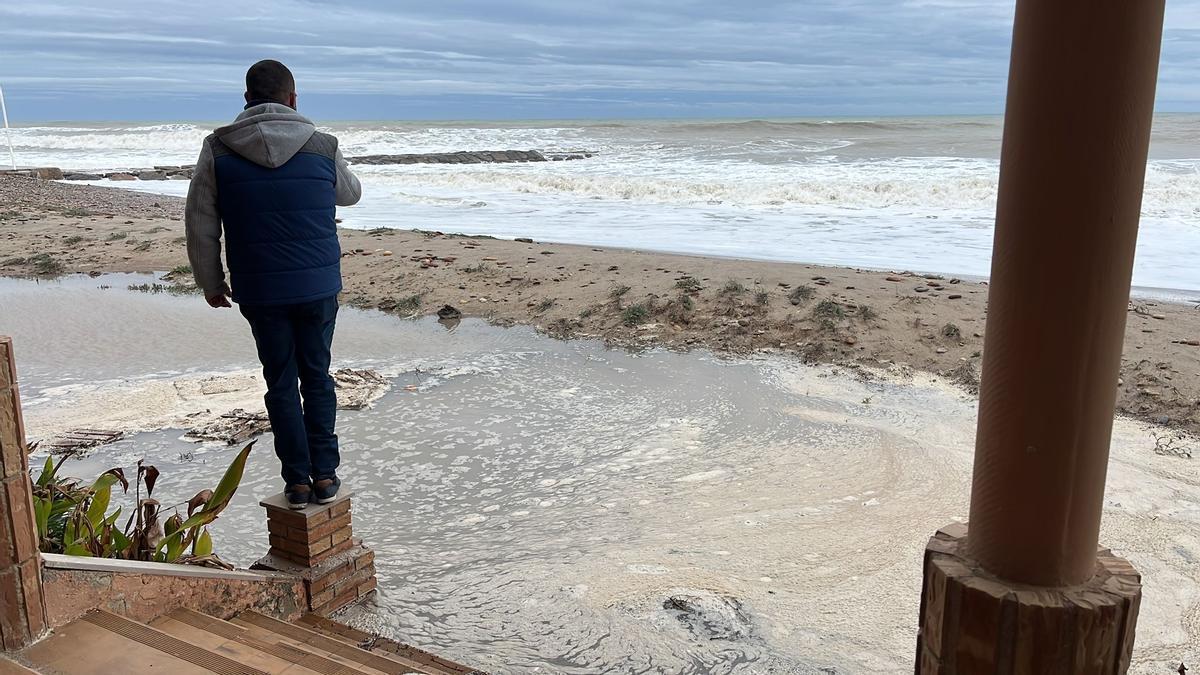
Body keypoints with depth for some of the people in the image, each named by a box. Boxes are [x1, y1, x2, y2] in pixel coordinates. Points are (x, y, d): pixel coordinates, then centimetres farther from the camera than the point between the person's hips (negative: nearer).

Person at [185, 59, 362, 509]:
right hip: (320, 286, 1)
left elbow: (200, 226, 1)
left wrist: (211, 283, 12)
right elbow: (351, 194, 18)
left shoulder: (218, 151, -3)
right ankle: (325, 476, 15)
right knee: (317, 376, 13)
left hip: (259, 291, 0)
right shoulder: (323, 147, -2)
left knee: (281, 384, 9)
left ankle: (298, 481, 13)